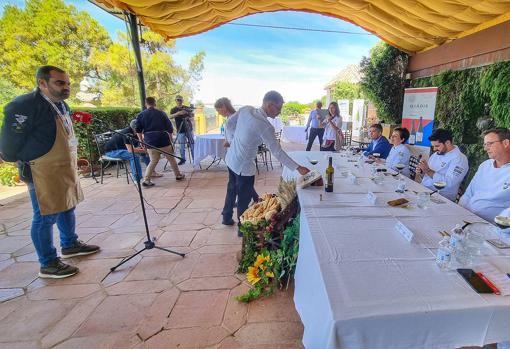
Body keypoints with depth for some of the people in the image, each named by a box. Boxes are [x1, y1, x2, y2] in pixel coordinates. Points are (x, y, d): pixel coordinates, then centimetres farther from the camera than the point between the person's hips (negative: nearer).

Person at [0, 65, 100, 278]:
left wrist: (71, 162, 13)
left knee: (67, 208, 19)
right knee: (46, 217, 0)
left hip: (66, 170, 9)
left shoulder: (61, 105, 11)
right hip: (44, 173, -9)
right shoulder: (25, 105, -17)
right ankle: (48, 265, 12)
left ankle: (70, 245, 37)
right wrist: (25, 165, -1)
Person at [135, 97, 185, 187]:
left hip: (150, 142, 2)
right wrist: (170, 140, 15)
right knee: (171, 159, 12)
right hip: (163, 140, -2)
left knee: (153, 161, 10)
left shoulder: (140, 115, 5)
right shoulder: (161, 113, 1)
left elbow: (138, 130, 3)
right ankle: (178, 175, 22)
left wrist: (142, 141, 12)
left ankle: (146, 180, 0)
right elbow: (169, 128, 3)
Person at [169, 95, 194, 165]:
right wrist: (178, 113, -29)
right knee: (181, 145, 1)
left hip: (189, 128, 1)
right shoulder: (174, 110, 5)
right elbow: (170, 116, -13)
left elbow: (192, 115, 7)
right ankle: (183, 159, 13)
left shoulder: (187, 108, 9)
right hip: (180, 130, 0)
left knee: (192, 144, 1)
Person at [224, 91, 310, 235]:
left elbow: (229, 123, 7)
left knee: (232, 190, 26)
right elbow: (278, 152, -23)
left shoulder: (246, 109, -5)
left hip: (231, 158, 8)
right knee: (244, 199, 10)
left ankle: (227, 217, 46)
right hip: (244, 166, -8)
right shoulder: (265, 126, -26)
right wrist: (298, 168, -17)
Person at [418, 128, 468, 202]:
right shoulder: (436, 154, 14)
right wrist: (422, 171, -2)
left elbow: (449, 183, -22)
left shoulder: (459, 158, -9)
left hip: (442, 198, -7)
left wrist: (428, 171, -21)